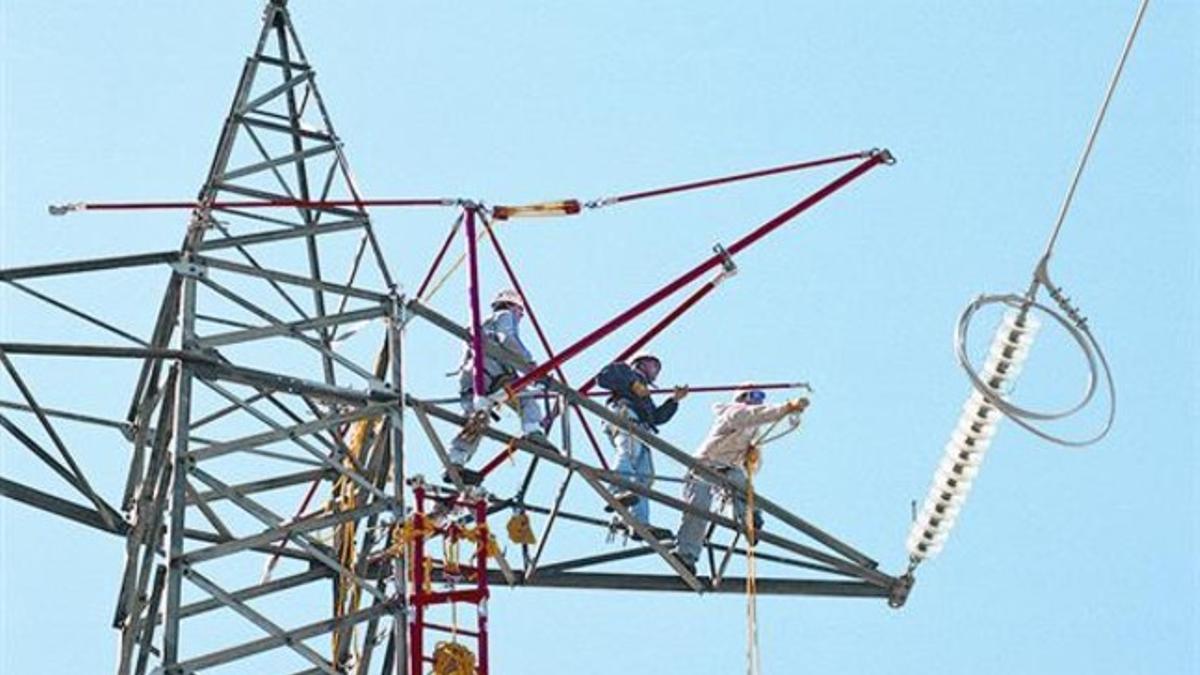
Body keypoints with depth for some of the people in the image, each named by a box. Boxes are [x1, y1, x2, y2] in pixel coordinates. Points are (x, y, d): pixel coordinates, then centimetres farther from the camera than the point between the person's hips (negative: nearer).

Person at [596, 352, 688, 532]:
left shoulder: (645, 398, 46)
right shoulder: (624, 370, 26)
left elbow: (658, 417, 33)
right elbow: (603, 377, 6)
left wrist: (674, 400, 25)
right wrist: (633, 384, -1)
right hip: (624, 414, -8)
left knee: (645, 475, -9)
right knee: (630, 452, -36)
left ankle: (641, 523, -22)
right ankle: (619, 492, -59)